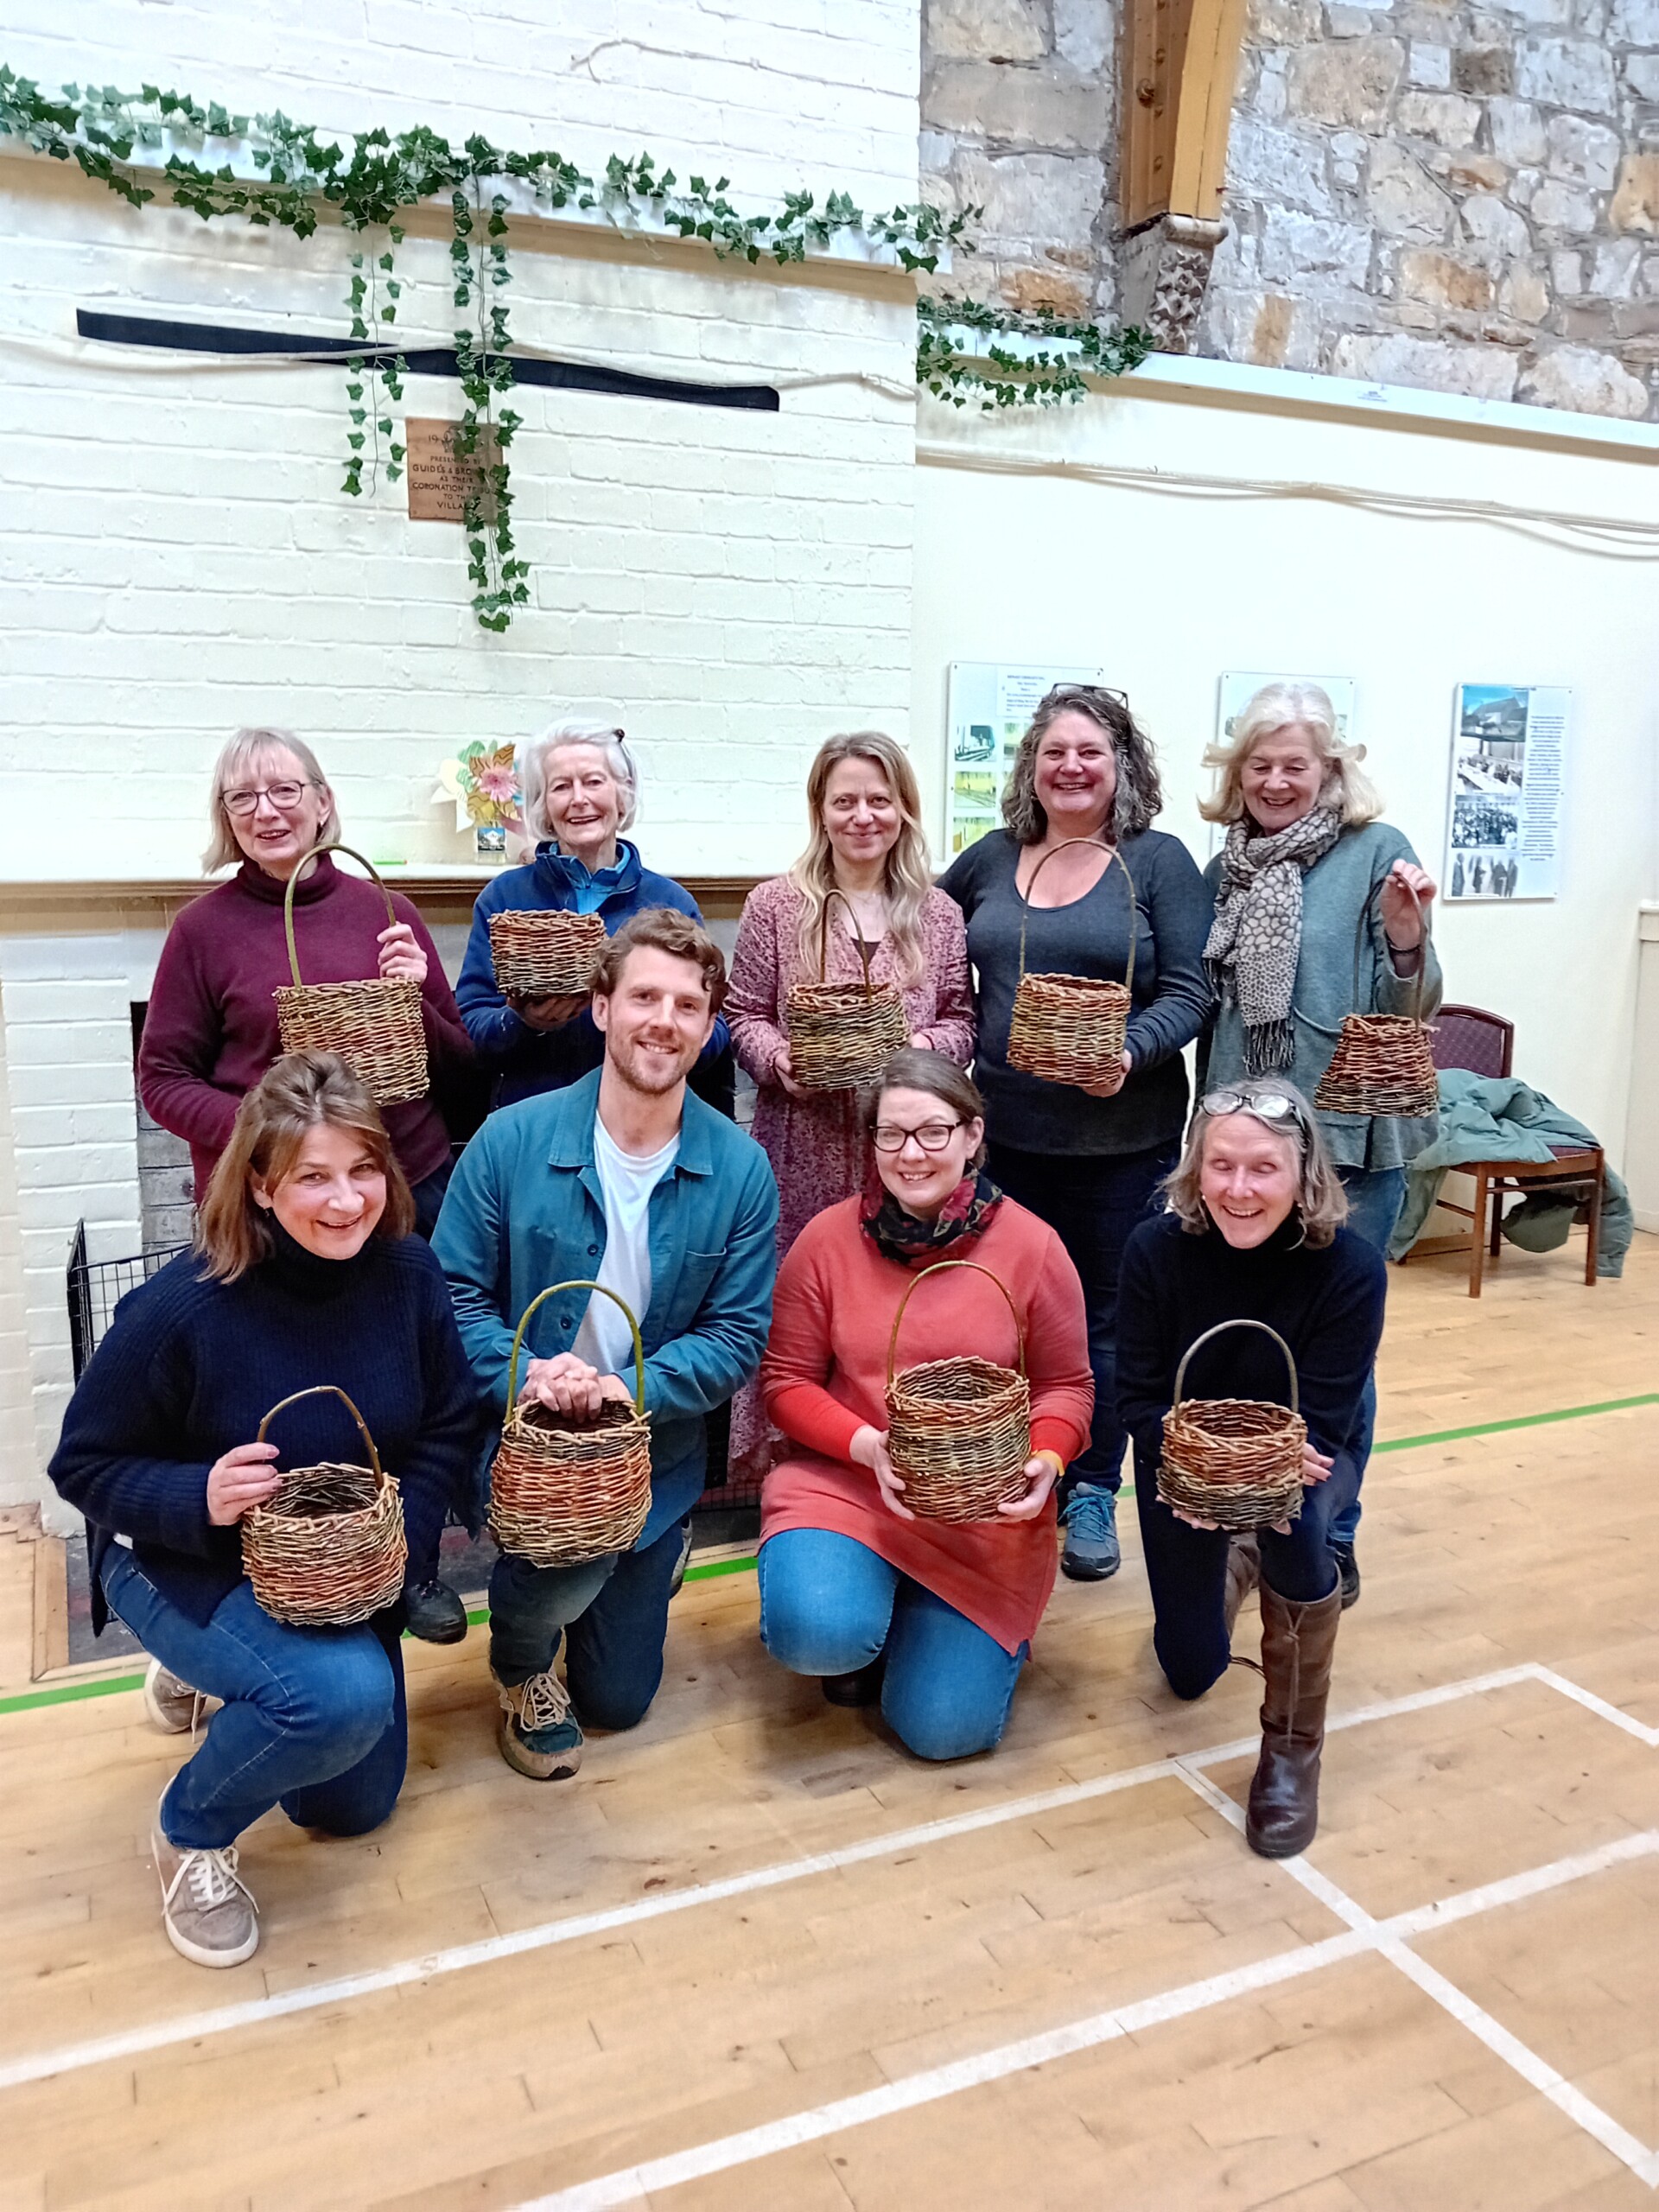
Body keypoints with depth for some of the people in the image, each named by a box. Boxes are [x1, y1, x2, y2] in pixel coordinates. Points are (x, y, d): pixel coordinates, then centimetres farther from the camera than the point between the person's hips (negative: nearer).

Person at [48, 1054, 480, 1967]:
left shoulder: (407, 1273, -17)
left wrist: (396, 1532, -21)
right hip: (183, 1563, -5)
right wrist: (199, 1498, -34)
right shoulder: (180, 1310, -28)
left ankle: (207, 1673, 43)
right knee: (345, 1693, -35)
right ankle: (190, 1834, -2)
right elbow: (84, 1464, -16)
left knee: (354, 1807, 18)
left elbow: (448, 1429, -6)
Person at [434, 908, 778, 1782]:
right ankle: (521, 1663, 3)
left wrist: (627, 1388, -25)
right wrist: (528, 1376, -27)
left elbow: (738, 1336, -10)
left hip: (656, 1454, 2)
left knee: (618, 1699, 12)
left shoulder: (739, 1169, -10)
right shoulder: (511, 1140, -13)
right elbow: (456, 1293, -9)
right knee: (575, 1541, -35)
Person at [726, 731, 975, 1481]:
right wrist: (778, 1059, -14)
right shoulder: (776, 905, 4)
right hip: (805, 1146, -1)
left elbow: (961, 1019, 11)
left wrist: (929, 1045, -10)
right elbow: (744, 1015, 5)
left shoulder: (938, 914, 10)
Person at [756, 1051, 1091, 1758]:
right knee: (819, 1633, -29)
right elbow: (786, 1381, -2)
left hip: (986, 1513, 0)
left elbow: (1067, 1385, 3)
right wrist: (868, 1447, -19)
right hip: (844, 1480, 0)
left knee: (945, 1727, -8)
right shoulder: (828, 1237, -5)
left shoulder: (1032, 1246, -6)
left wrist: (1046, 1460, -18)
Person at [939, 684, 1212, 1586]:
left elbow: (1188, 993, -6)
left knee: (1105, 1317, 9)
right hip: (1007, 1133, 3)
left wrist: (1132, 1053, -23)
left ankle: (1093, 1492, 24)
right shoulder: (991, 859, 9)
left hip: (1122, 1139, -3)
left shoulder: (1158, 861, -1)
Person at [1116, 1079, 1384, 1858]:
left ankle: (1292, 1746, -15)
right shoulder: (1156, 1249, -23)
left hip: (1304, 1452, -1)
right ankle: (1231, 1565, 42)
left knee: (1294, 1515, -38)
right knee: (1190, 1671, 7)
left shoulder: (1349, 1267, -25)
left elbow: (1319, 1421, -23)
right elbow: (1140, 1399, -18)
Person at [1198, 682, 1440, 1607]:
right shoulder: (1227, 869, 9)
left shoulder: (1377, 852, -6)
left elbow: (1410, 1009, -8)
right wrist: (1212, 1123, 4)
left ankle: (1332, 1536, 23)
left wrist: (1407, 938, -27)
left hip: (1349, 1138, -5)